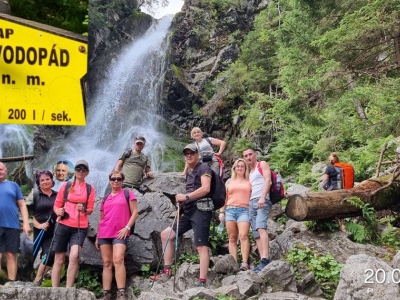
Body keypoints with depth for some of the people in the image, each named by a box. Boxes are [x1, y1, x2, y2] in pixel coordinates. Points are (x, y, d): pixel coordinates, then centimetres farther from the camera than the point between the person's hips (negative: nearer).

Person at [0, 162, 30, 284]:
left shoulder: (13, 185, 10)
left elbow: (22, 205, 9)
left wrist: (26, 223, 0)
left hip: (12, 225, 1)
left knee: (11, 255, 4)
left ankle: (12, 282, 8)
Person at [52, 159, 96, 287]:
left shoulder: (90, 188, 7)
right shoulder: (66, 185, 7)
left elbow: (90, 210, 9)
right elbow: (57, 204, 10)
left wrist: (84, 210, -13)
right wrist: (58, 211, -11)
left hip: (80, 227, -1)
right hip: (63, 225, 1)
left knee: (74, 256, -21)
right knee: (59, 260, 3)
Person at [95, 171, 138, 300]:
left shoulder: (128, 194, 7)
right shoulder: (105, 198, 19)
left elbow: (134, 213, 1)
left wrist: (127, 227, -12)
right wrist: (97, 237, 16)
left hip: (119, 233, -5)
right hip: (104, 234, 5)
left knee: (118, 260, -20)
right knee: (106, 263, 3)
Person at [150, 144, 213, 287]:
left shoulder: (203, 167, -2)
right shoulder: (189, 172, 24)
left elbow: (205, 188, -17)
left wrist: (186, 197, -16)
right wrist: (182, 201, 3)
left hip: (201, 209, -10)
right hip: (189, 210, 10)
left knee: (201, 247, -15)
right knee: (165, 234, 10)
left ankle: (202, 282, -18)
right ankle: (167, 272, 11)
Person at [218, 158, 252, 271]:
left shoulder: (249, 182, 16)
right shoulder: (230, 181, 21)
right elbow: (225, 198, 20)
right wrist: (221, 212, 11)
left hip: (244, 210, -3)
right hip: (230, 210, 3)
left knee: (243, 236, -19)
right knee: (232, 238, -2)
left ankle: (245, 263, -25)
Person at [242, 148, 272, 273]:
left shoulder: (262, 164, 7)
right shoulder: (249, 172, 27)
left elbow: (268, 181, -8)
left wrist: (262, 197, -20)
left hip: (262, 201, -8)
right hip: (251, 203, 8)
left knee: (261, 228, -26)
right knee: (256, 234, -3)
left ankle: (265, 259, -37)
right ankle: (263, 261, -9)